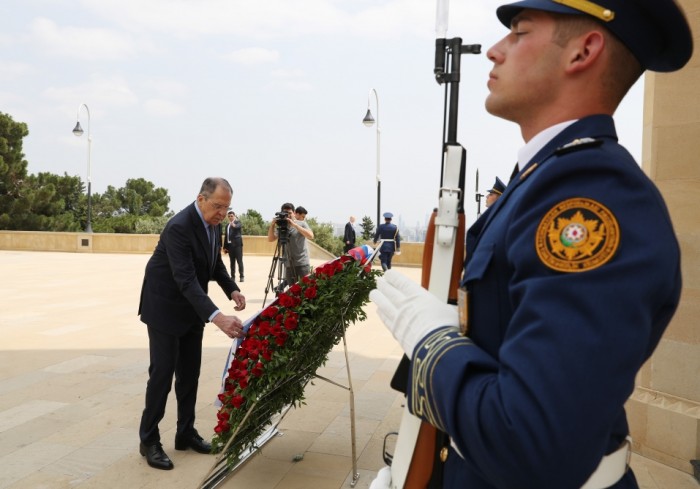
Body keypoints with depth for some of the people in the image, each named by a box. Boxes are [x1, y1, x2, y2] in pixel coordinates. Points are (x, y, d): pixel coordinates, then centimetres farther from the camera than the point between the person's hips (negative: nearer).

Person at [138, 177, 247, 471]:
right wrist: (216, 317, -47)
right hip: (165, 307, -8)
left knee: (190, 372, 11)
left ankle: (185, 433, 23)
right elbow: (186, 280, -37)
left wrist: (232, 289, -10)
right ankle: (149, 440, 11)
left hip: (192, 308, 8)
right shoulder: (179, 227, -29)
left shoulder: (213, 223, -3)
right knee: (163, 372, -3)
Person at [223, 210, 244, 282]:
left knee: (239, 260, -6)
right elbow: (226, 236, 16)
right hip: (230, 245, 6)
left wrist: (234, 225, -50)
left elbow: (238, 226, -26)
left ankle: (242, 276, -5)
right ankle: (233, 276, 13)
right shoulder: (227, 225, 16)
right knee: (232, 261, 9)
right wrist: (225, 247, 11)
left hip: (237, 244, -6)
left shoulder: (238, 222, -1)